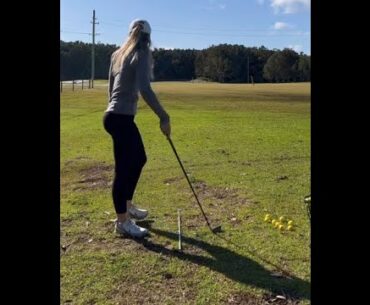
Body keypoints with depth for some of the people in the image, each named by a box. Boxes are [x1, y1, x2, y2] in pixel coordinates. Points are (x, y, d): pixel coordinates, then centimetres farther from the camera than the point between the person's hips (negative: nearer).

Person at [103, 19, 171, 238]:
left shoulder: (118, 54, 14)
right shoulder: (142, 54, -10)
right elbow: (144, 89, -25)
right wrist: (164, 117, -23)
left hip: (115, 116, 9)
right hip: (121, 119, -9)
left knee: (139, 159, 21)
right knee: (123, 169, -1)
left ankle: (127, 206, 34)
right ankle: (122, 222, 11)